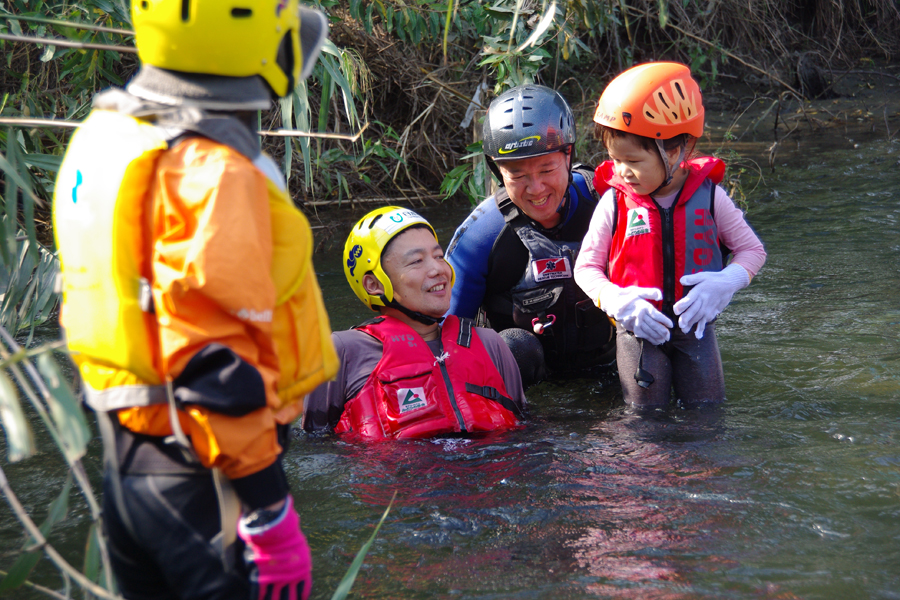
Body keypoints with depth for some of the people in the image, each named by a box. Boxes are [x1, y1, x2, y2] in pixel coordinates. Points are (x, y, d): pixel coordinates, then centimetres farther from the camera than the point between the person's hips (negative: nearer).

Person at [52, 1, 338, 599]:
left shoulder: (104, 134, 8)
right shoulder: (213, 172, -21)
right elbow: (215, 362, -24)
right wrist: (270, 515, -20)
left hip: (126, 457, 9)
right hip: (207, 477, -9)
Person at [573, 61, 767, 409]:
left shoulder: (708, 197, -4)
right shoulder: (614, 203, -5)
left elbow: (752, 249, 4)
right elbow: (586, 266, -1)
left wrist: (724, 283, -16)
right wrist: (617, 302, -20)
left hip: (695, 325, 1)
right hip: (638, 328, -1)